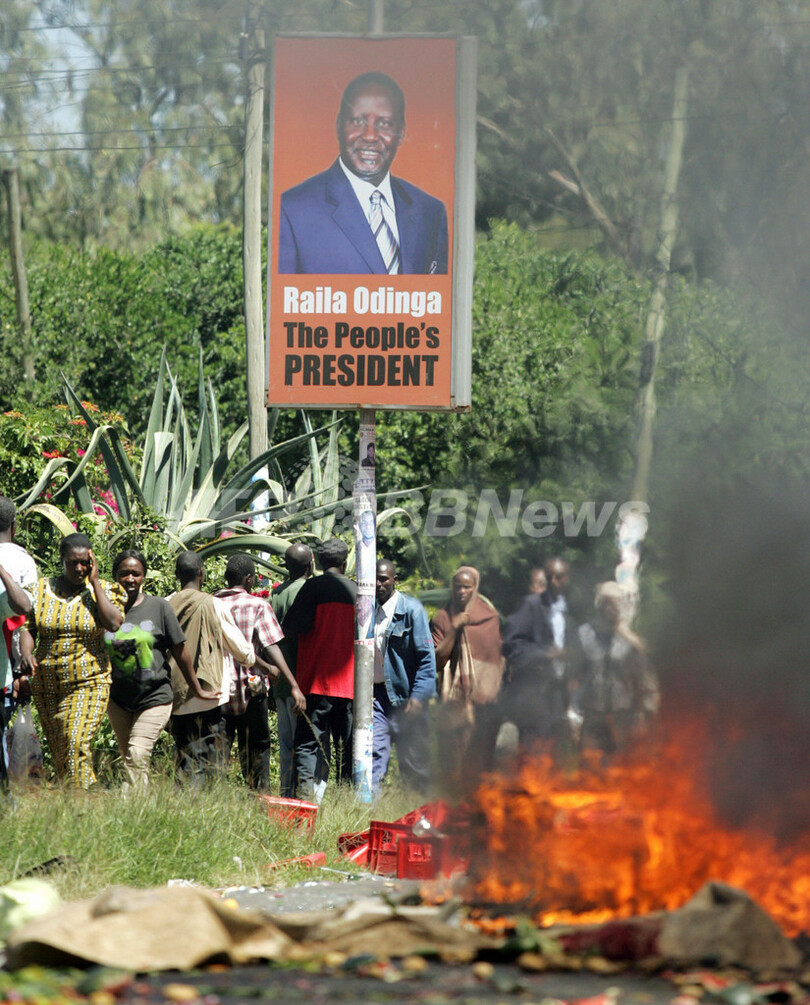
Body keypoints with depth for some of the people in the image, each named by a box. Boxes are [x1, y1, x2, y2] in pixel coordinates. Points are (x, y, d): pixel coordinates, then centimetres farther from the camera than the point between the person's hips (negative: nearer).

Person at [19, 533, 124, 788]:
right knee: (57, 751, 6)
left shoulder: (101, 590, 1)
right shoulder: (41, 590, 6)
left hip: (88, 683, -4)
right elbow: (27, 627, 5)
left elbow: (114, 624, -15)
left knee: (76, 744, -18)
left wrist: (94, 582, -12)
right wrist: (26, 654, -16)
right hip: (46, 686, 4)